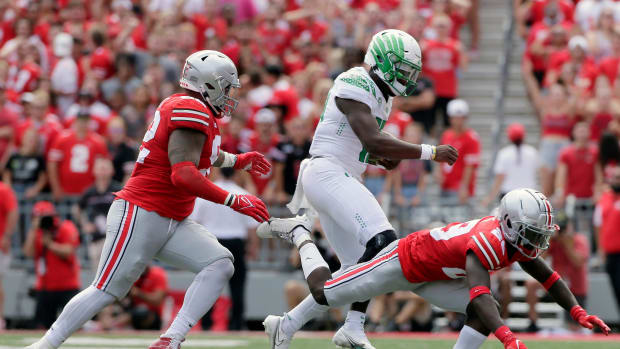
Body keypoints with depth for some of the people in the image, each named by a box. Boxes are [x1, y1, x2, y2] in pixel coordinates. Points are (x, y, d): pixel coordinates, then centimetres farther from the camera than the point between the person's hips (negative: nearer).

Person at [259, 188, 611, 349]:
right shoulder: (487, 241, -39)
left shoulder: (517, 243, -12)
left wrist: (577, 311, -11)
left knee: (488, 314, -13)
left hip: (433, 276, 8)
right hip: (403, 260, -8)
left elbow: (548, 277, 2)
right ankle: (300, 232, 29)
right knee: (323, 293, 3)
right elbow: (479, 293, -53)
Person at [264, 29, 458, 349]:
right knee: (383, 242, -26)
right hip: (327, 174, -11)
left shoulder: (381, 95, 19)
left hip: (341, 180, 11)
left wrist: (383, 159, 6)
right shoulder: (355, 86, -13)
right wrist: (429, 152, -21)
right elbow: (373, 141, -24)